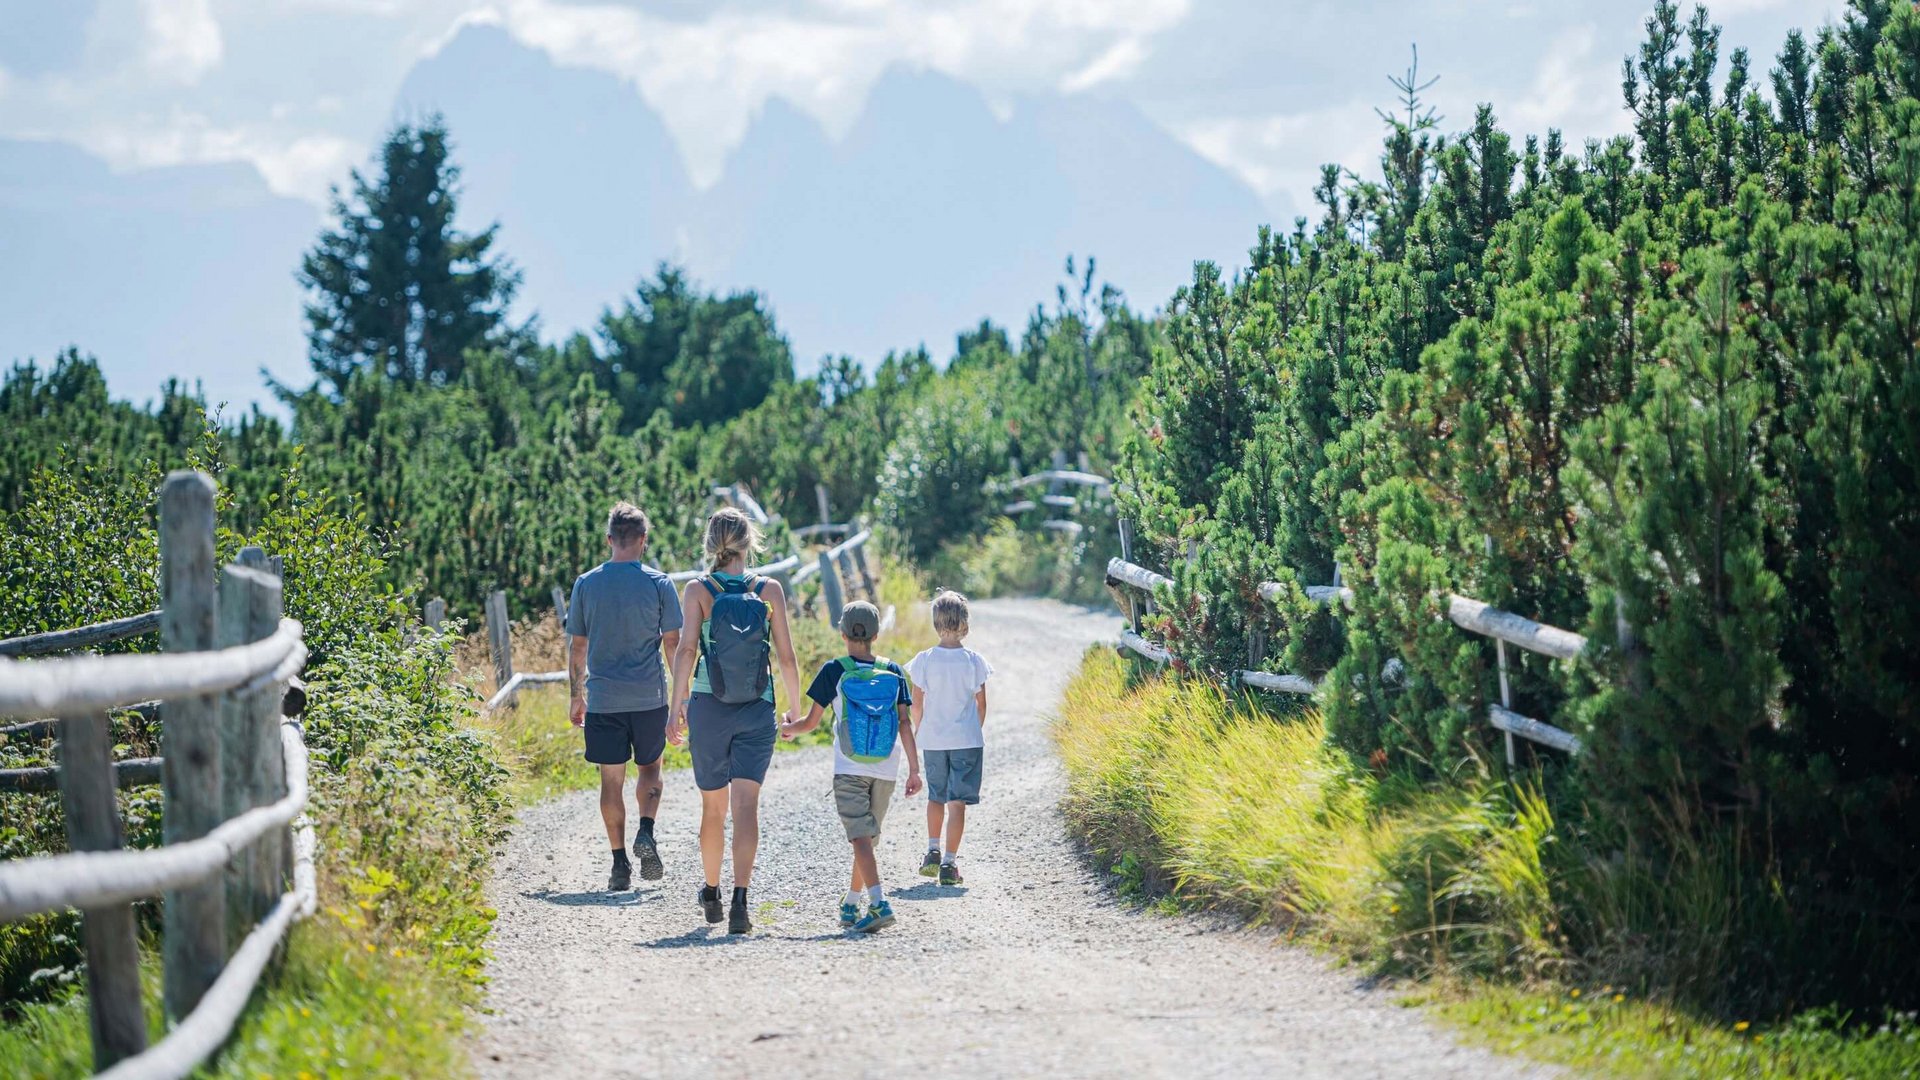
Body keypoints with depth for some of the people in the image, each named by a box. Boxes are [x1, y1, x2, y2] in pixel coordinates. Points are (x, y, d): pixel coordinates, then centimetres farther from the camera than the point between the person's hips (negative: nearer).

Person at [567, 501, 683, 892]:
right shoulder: (658, 584, -4)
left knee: (611, 778, 6)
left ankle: (620, 862, 4)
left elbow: (576, 646, 6)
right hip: (649, 697, -1)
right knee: (649, 768, 17)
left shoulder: (586, 584, 1)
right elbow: (673, 644, -3)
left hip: (603, 698, 1)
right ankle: (646, 833, -6)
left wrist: (576, 697, 16)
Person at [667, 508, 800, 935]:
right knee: (745, 804, -6)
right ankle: (740, 899, -23)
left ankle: (711, 894, 31)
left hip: (708, 708, 0)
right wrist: (797, 709, 11)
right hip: (757, 710, 0)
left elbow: (687, 650, -12)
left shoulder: (697, 591, -3)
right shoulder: (770, 591, -1)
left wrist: (676, 708, -10)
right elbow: (786, 656, 1)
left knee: (713, 806, 16)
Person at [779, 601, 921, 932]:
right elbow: (905, 723, -1)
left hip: (849, 770, -3)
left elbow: (811, 722, 0)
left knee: (860, 837, -11)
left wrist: (787, 729, 21)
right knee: (868, 838, 15)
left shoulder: (834, 671, -4)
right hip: (886, 771, 3)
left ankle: (879, 904, -29)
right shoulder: (893, 672, 4)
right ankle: (850, 907, 23)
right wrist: (914, 769, 2)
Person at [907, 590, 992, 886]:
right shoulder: (974, 661, -7)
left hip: (933, 739, 2)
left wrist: (918, 729, 17)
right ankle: (949, 863, -6)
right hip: (967, 739, -2)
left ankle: (933, 851, 19)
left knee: (935, 796, 22)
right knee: (957, 801, -1)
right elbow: (981, 704, -1)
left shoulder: (925, 660, -6)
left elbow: (917, 703, -1)